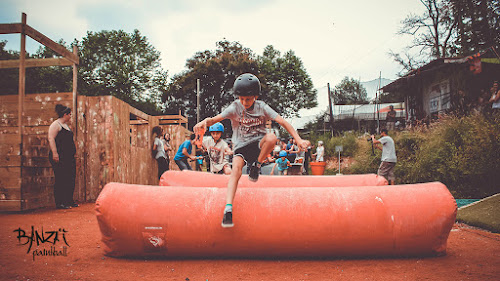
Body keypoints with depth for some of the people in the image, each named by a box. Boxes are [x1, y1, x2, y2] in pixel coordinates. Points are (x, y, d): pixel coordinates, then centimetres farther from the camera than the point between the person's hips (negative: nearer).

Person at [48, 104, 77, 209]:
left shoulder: (65, 125, 21)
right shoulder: (56, 124, -8)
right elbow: (51, 138, -18)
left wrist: (73, 151, 26)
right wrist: (54, 153, -26)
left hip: (69, 157, 9)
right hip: (59, 157, -9)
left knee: (71, 179, 10)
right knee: (60, 180, -7)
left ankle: (69, 201, 18)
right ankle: (59, 203, -2)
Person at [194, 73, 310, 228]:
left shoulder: (262, 107, -4)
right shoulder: (235, 107, -6)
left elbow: (282, 122, -11)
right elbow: (216, 118, -19)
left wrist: (299, 140, -23)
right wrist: (205, 122, -43)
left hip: (259, 144, 1)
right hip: (241, 146, -1)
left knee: (271, 137, -32)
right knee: (236, 170, -30)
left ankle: (256, 165, -8)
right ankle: (228, 209, -32)